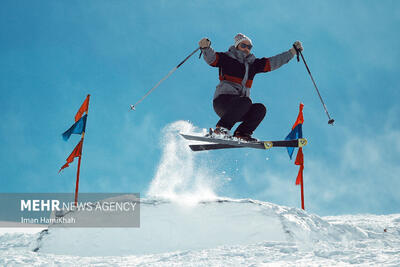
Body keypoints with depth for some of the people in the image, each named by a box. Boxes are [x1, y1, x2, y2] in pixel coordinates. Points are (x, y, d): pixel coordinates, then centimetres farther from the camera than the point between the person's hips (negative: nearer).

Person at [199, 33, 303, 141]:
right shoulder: (227, 58, 3)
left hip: (240, 108, 6)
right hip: (223, 99, -6)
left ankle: (241, 133, -21)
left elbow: (272, 62, 20)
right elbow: (211, 58, -13)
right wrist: (206, 47, -36)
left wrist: (293, 51, 16)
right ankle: (221, 128, -37)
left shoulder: (252, 63, 19)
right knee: (246, 101, -33)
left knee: (260, 108, -16)